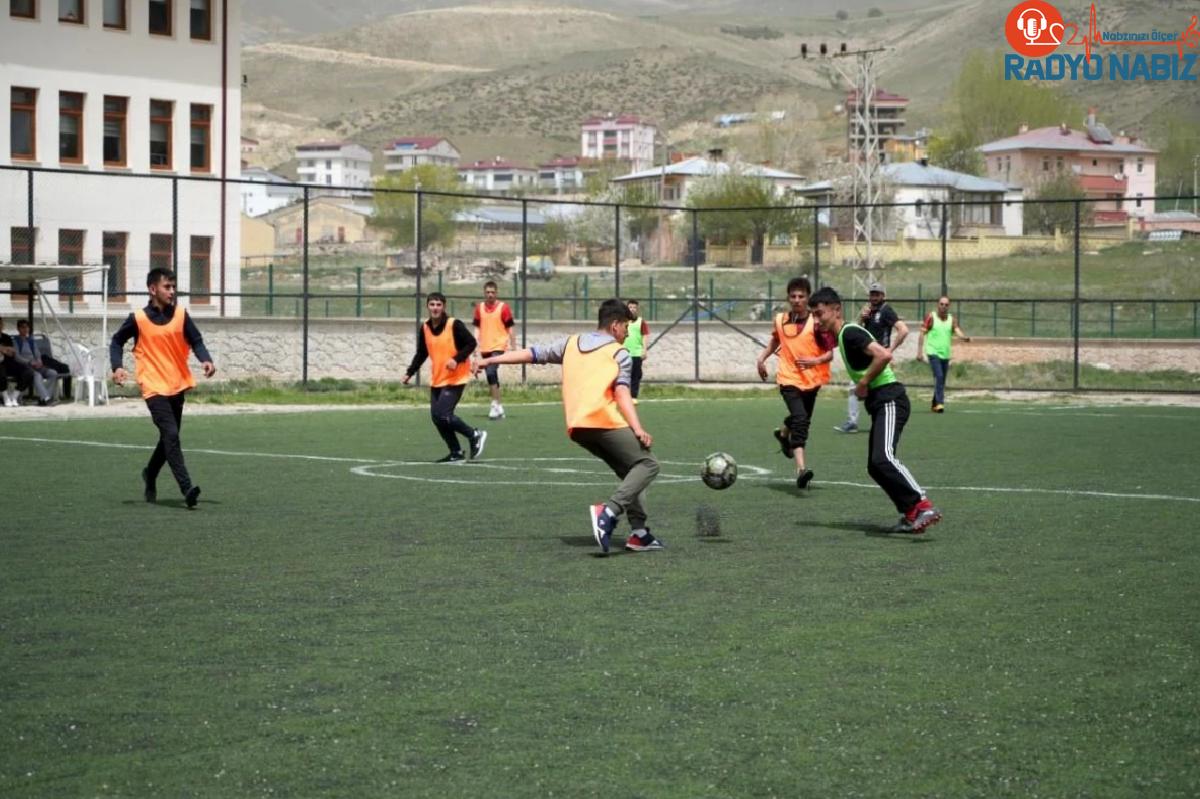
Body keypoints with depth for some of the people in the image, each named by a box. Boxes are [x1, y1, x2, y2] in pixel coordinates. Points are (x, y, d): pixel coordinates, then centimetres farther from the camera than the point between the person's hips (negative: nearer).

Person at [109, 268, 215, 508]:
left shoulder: (181, 315, 2)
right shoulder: (138, 319, -6)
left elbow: (196, 342, 3)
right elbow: (117, 342, 5)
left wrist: (206, 360, -17)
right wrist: (118, 367, -11)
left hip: (177, 387, 5)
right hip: (154, 388, -5)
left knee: (169, 438, 17)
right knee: (171, 435, -19)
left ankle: (150, 475, 43)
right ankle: (187, 488, -24)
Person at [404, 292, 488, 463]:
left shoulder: (454, 325, -12)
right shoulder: (424, 328, 5)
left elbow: (471, 343, -11)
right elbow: (421, 354, 14)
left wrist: (457, 359, -24)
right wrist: (409, 373, 5)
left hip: (455, 379, -7)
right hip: (436, 381, 7)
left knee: (443, 415, -17)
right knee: (436, 417, 3)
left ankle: (475, 436, 2)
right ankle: (456, 453, 16)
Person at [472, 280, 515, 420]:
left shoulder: (503, 307, -3)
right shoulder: (479, 308, 9)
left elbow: (510, 328, 0)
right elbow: (477, 328, 15)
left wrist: (512, 348, -2)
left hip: (498, 347, -5)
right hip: (485, 348, 5)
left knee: (491, 373, -22)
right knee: (491, 377, 9)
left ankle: (496, 405, -18)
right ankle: (498, 408, 18)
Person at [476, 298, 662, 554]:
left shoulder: (571, 344, 23)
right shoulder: (620, 353, 7)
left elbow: (533, 354, 24)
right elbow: (621, 392, -6)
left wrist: (488, 360, 31)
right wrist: (638, 429, -14)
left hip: (577, 427, 7)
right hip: (605, 421, -7)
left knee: (629, 472, 18)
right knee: (647, 464, -5)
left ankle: (640, 533, 5)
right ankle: (609, 512, -27)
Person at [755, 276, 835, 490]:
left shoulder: (816, 322, -10)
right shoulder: (780, 320, -1)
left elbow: (830, 353, -9)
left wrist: (815, 360, -28)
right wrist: (763, 357, 8)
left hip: (811, 380, 1)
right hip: (788, 378, -1)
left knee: (802, 420, 20)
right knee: (800, 419, -22)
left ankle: (784, 433, 58)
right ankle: (801, 469, -31)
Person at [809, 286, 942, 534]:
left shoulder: (850, 333, -12)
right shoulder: (842, 336, 19)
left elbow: (884, 355, -25)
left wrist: (863, 383, -15)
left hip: (889, 400, -11)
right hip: (880, 404, 11)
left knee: (883, 458, -26)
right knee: (875, 467, 9)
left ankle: (923, 506, -28)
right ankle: (912, 514, 10)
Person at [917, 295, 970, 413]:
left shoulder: (952, 319, 6)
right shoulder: (931, 317, -3)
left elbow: (957, 331, -10)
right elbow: (922, 334, -3)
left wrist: (964, 337, -33)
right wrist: (920, 351, -9)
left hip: (945, 354, 5)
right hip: (933, 352, -5)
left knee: (942, 381, 10)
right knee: (939, 377, -20)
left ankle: (934, 405, 24)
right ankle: (939, 403, -25)